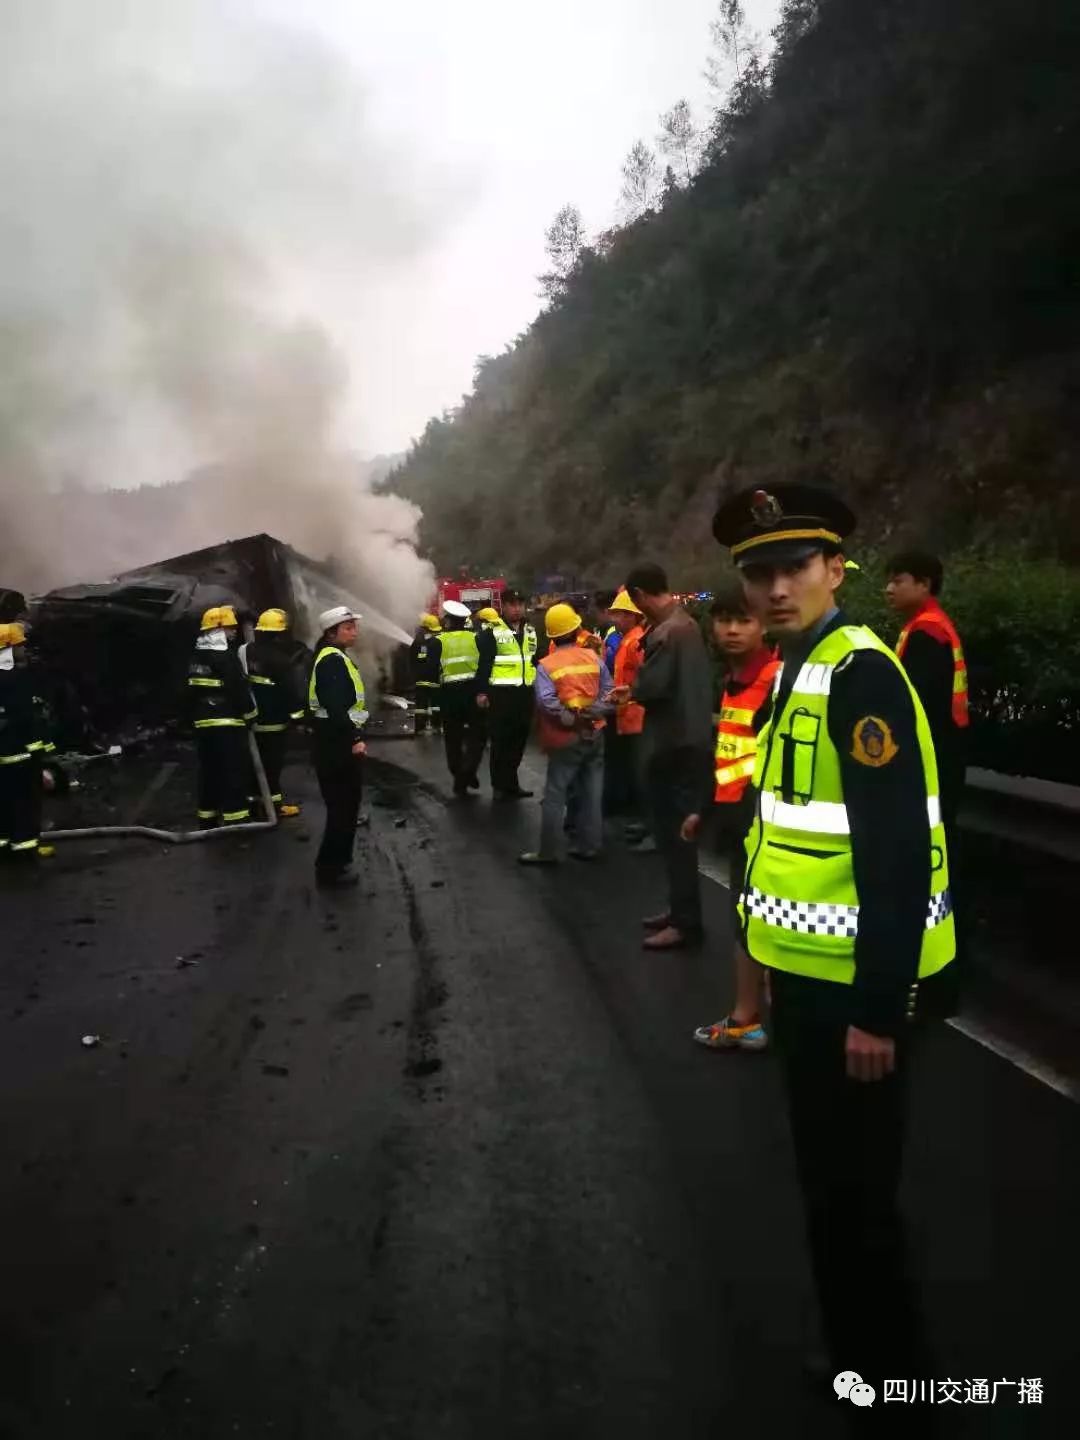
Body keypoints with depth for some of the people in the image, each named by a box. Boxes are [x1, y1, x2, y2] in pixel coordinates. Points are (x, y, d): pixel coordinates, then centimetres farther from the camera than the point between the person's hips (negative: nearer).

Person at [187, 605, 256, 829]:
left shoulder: (196, 659, 12)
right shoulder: (225, 657, -15)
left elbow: (191, 692, 17)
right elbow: (240, 690, -16)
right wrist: (250, 715, -2)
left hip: (203, 724, 8)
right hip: (228, 724, -8)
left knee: (209, 772, 13)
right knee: (235, 772, -4)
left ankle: (208, 819, 18)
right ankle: (235, 819, -5)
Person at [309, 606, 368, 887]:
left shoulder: (337, 657, 17)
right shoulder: (332, 660, -17)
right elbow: (335, 706, -27)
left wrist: (354, 736, 19)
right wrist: (354, 739, -27)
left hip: (340, 740, 11)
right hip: (337, 742, -11)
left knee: (345, 803, 16)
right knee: (343, 805, -4)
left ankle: (335, 862, 26)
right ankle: (331, 868, 4)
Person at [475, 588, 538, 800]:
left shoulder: (530, 631, 15)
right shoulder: (493, 632, -5)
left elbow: (537, 660, 21)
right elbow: (483, 663, -8)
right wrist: (481, 691, -13)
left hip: (525, 692, 6)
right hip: (501, 693, -6)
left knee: (519, 739, 11)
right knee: (501, 740, -2)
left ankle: (511, 783, 22)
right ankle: (500, 785, 6)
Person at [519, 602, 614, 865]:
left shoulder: (546, 664, -8)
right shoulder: (593, 656, 3)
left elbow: (546, 700, -22)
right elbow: (608, 692, -2)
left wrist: (569, 719, -13)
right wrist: (591, 713, -8)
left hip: (567, 737, -4)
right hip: (595, 733, 4)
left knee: (555, 795, 2)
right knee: (591, 792, 11)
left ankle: (548, 851, 4)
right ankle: (588, 846, 17)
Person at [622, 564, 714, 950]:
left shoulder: (667, 632, -19)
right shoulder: (686, 623, 13)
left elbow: (652, 687, -23)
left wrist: (630, 691, -2)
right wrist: (635, 689, 13)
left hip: (674, 744, -10)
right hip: (689, 738, 10)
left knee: (674, 833, -3)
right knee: (677, 830, 17)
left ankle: (685, 921, 4)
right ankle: (680, 908, 27)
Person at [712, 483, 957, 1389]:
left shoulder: (860, 674, -19)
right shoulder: (800, 668, 10)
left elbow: (897, 855, -24)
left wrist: (879, 1008, -23)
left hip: (854, 983, -10)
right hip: (808, 968, 10)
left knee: (855, 1194, 6)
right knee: (826, 1181, 22)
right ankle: (856, 1358, 42)